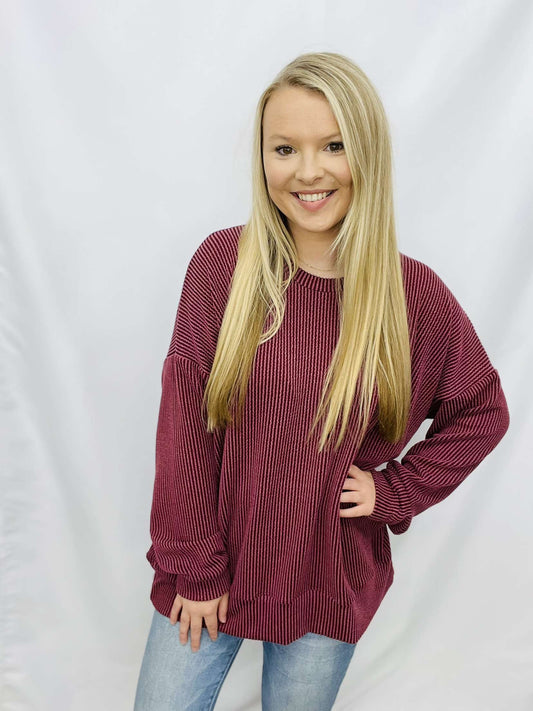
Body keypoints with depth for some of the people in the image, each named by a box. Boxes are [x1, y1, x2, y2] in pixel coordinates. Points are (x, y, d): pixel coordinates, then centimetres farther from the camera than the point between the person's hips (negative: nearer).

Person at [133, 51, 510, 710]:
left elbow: (481, 412, 5)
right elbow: (184, 415, -9)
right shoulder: (222, 263, -11)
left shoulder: (416, 294, -10)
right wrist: (194, 567, -7)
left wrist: (395, 490, -5)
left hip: (330, 583, 1)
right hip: (214, 569, 0)